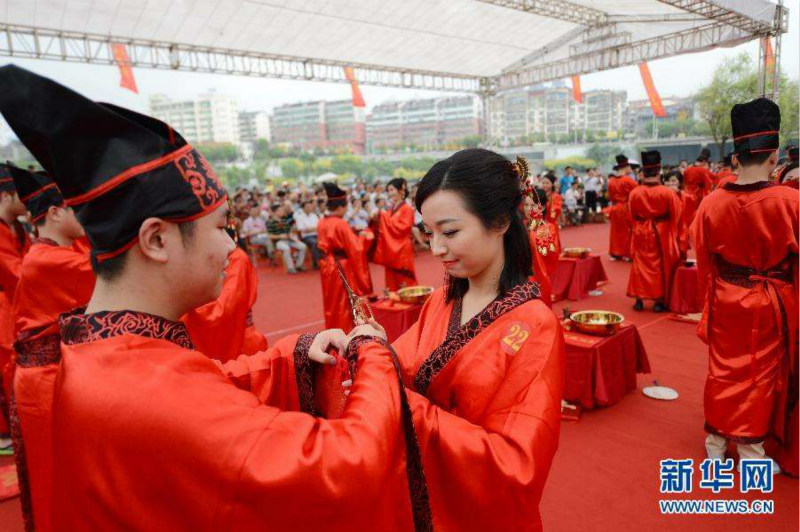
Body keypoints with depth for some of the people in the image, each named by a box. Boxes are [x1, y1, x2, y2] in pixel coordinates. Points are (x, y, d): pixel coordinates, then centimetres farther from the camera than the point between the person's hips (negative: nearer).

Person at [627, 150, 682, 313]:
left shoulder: (634, 193, -10)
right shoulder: (667, 193, -14)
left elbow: (632, 216, 2)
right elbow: (675, 216, -2)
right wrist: (672, 233, 15)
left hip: (641, 233, 1)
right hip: (661, 233, -1)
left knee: (641, 265, 12)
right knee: (660, 266, 10)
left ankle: (639, 300, 14)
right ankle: (659, 301, 13)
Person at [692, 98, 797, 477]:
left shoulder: (711, 204, -11)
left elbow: (704, 265, -2)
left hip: (726, 301, 2)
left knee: (724, 371, 16)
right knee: (761, 375, 14)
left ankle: (716, 444, 29)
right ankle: (751, 451, 27)